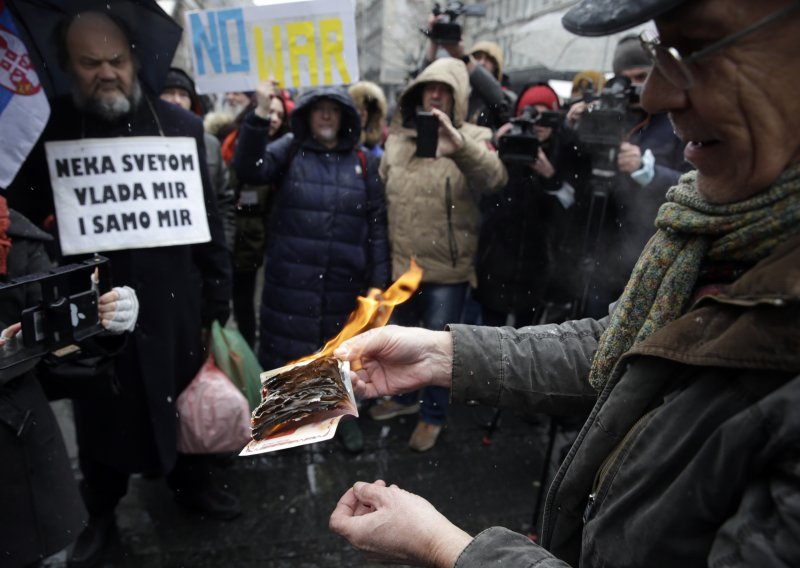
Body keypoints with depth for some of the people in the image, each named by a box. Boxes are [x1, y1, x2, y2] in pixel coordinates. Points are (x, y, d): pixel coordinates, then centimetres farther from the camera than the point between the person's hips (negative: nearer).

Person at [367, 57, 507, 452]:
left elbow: (495, 178, -29)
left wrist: (460, 145, -47)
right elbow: (381, 194, 12)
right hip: (400, 262, 5)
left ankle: (433, 415, 30)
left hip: (447, 267, -5)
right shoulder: (397, 137, 6)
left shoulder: (472, 139, -8)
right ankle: (406, 396, 45)